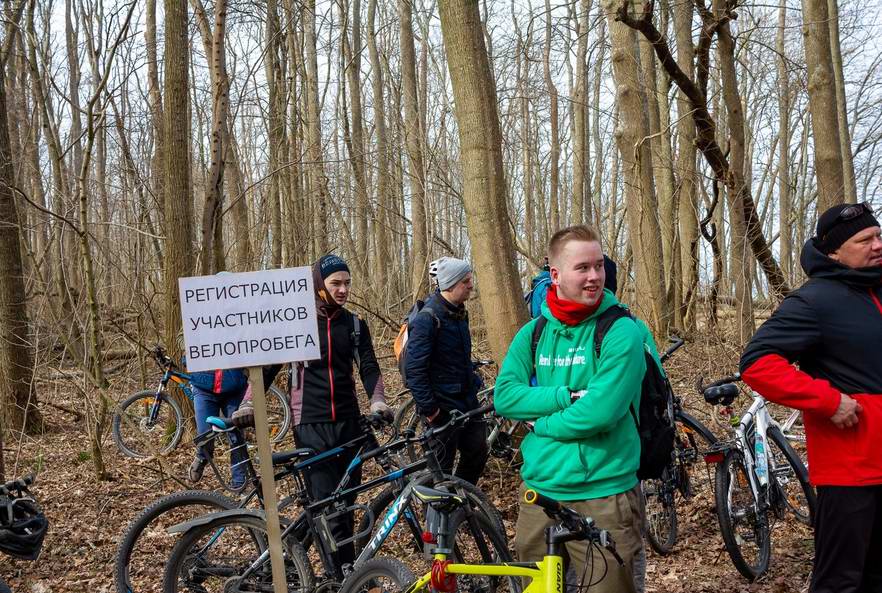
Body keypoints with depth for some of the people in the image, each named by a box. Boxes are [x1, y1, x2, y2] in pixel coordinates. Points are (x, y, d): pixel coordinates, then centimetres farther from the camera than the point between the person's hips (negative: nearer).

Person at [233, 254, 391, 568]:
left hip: (348, 421, 4)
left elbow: (369, 367, 4)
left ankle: (345, 569, 23)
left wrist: (377, 401, -15)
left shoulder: (355, 325, 10)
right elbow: (268, 365, 2)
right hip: (311, 424, -4)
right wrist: (248, 404, -12)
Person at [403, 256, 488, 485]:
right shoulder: (427, 318, -20)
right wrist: (429, 410, -21)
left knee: (478, 451, 12)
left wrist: (474, 383, 15)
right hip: (444, 407, -8)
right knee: (442, 468, 2)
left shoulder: (459, 312, 8)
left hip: (466, 400, 8)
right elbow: (414, 369, -22)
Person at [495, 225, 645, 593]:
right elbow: (505, 397, -6)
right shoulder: (532, 333, 5)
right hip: (539, 488, 5)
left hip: (603, 495, -4)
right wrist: (568, 396, -17)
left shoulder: (621, 332, -11)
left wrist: (541, 422, -7)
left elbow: (600, 411, -21)